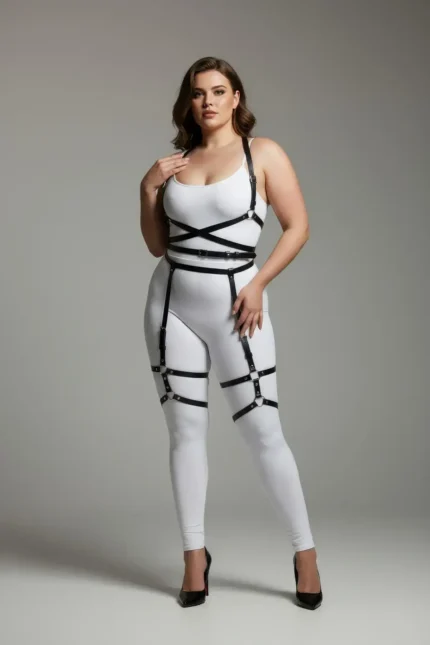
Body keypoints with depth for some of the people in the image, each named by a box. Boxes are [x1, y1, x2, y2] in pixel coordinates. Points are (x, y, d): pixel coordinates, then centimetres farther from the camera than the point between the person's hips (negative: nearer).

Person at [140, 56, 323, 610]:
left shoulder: (263, 153, 0)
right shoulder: (177, 162, 11)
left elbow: (298, 226, -4)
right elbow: (158, 246, 14)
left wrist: (258, 285, -12)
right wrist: (147, 190, 0)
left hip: (234, 304, -4)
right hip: (172, 305, 4)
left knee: (263, 431, -4)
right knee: (184, 430, 6)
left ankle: (305, 553, 11)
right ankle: (195, 557, 17)